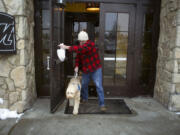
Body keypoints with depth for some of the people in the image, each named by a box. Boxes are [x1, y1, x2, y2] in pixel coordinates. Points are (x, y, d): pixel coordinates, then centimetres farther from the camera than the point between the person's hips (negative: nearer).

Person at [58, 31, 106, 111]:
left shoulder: (91, 44, -22)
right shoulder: (80, 46, 2)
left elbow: (80, 49, -38)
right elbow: (77, 57, 10)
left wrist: (66, 47, -38)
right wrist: (77, 66, -7)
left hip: (96, 69, -6)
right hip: (85, 71, 7)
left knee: (99, 86, -8)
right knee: (83, 85, 17)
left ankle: (102, 104, 1)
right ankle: (84, 99, 41)